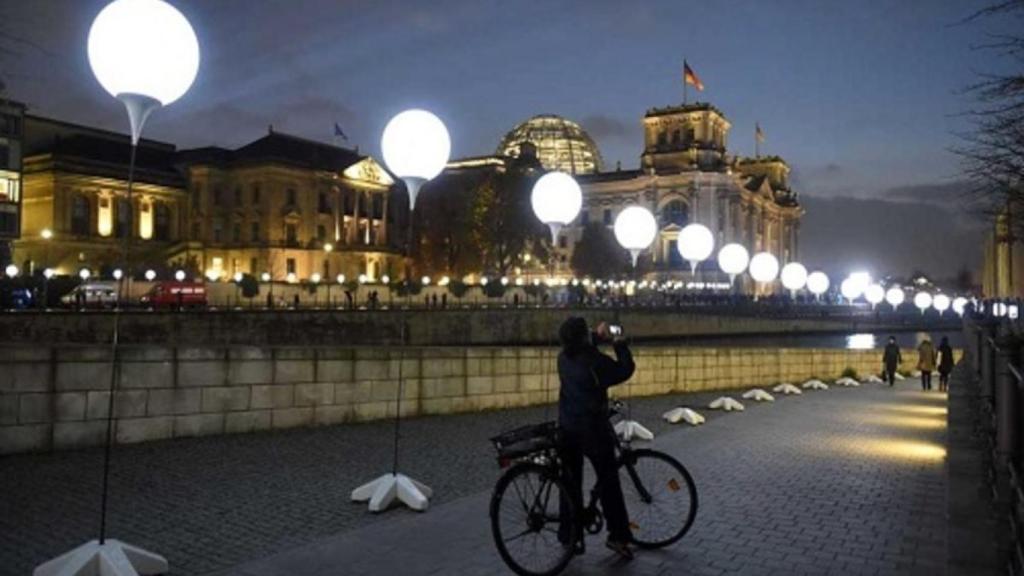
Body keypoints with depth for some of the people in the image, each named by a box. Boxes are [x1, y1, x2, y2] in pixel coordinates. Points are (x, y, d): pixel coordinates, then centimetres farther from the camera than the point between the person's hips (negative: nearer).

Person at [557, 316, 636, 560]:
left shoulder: (564, 356, 1)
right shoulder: (594, 360, -19)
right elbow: (625, 370, -8)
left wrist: (598, 336, 18)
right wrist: (619, 343, 2)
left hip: (567, 428, 6)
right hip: (593, 428, -6)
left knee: (571, 483, 12)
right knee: (608, 482, 6)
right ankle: (618, 535, 10)